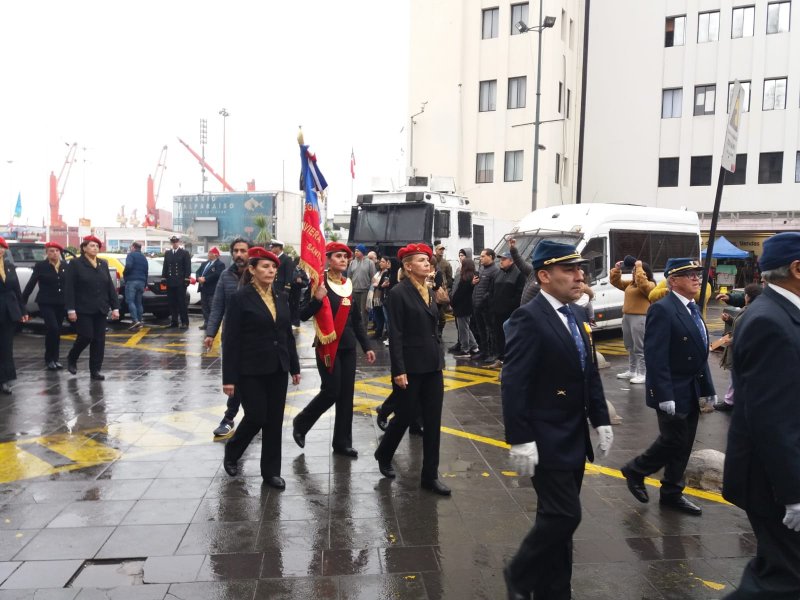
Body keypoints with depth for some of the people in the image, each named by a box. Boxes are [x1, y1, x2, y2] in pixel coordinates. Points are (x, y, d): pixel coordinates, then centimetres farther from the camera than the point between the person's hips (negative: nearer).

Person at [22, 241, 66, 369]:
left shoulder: (65, 266, 6)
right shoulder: (40, 266, -2)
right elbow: (31, 284, -4)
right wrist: (23, 301, -7)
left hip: (61, 303, 4)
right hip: (46, 303, -4)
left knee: (57, 331, 10)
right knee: (53, 329, -15)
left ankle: (55, 358, 21)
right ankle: (49, 359, 0)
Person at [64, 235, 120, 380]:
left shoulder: (103, 264, 11)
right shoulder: (75, 263, -3)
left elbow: (110, 287, 10)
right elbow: (69, 288, -7)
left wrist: (115, 307, 3)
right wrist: (70, 309, -15)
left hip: (100, 309, 5)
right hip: (83, 309, -4)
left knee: (99, 340, 3)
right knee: (86, 336, -7)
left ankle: (95, 370, 10)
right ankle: (71, 358, 22)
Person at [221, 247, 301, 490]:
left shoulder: (280, 296, 6)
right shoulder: (241, 298, -10)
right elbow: (231, 340, -11)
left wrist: (294, 367, 11)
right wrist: (229, 377, -13)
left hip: (278, 369, 5)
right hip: (251, 371, -5)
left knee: (274, 421, 8)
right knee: (255, 418, -1)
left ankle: (271, 470, 21)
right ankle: (231, 453, 29)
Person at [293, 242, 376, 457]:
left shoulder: (349, 285, 10)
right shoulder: (319, 283, -8)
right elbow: (303, 315, -12)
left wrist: (366, 346, 10)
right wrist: (317, 299, -29)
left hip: (348, 346, 6)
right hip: (328, 346, -6)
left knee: (346, 395, 6)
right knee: (331, 392, -7)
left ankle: (342, 442, 16)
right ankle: (300, 423, 18)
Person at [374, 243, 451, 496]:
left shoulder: (430, 292, 10)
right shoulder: (399, 292, -12)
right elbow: (395, 335, -15)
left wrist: (440, 359, 15)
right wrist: (399, 370, -18)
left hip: (433, 366, 7)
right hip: (410, 367, -6)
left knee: (433, 422, 7)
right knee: (405, 416, 8)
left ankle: (430, 476, 16)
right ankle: (384, 454, 36)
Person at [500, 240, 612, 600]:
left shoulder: (578, 316, 9)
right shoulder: (529, 318, -17)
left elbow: (591, 375, 15)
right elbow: (513, 385, -21)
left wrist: (601, 421, 11)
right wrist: (521, 441, -23)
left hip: (575, 440, 8)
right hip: (546, 441, -8)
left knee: (560, 518, 15)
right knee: (564, 516, -5)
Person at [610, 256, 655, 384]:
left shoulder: (649, 285, -9)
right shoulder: (630, 283, 16)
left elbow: (641, 281, -29)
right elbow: (615, 281, 20)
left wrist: (639, 267, -20)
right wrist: (617, 269, 6)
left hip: (640, 318, -9)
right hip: (626, 316, 9)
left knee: (640, 347, -7)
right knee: (630, 346, 17)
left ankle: (642, 374, -2)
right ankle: (632, 371, 28)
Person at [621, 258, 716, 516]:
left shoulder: (693, 308, 10)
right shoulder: (662, 310, -18)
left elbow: (699, 353, 13)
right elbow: (655, 357, -22)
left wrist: (707, 388, 9)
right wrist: (665, 396, -24)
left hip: (692, 392, 8)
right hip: (673, 393, -8)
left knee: (683, 446, 14)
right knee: (673, 442, -1)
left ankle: (672, 494, 27)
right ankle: (635, 470, 22)